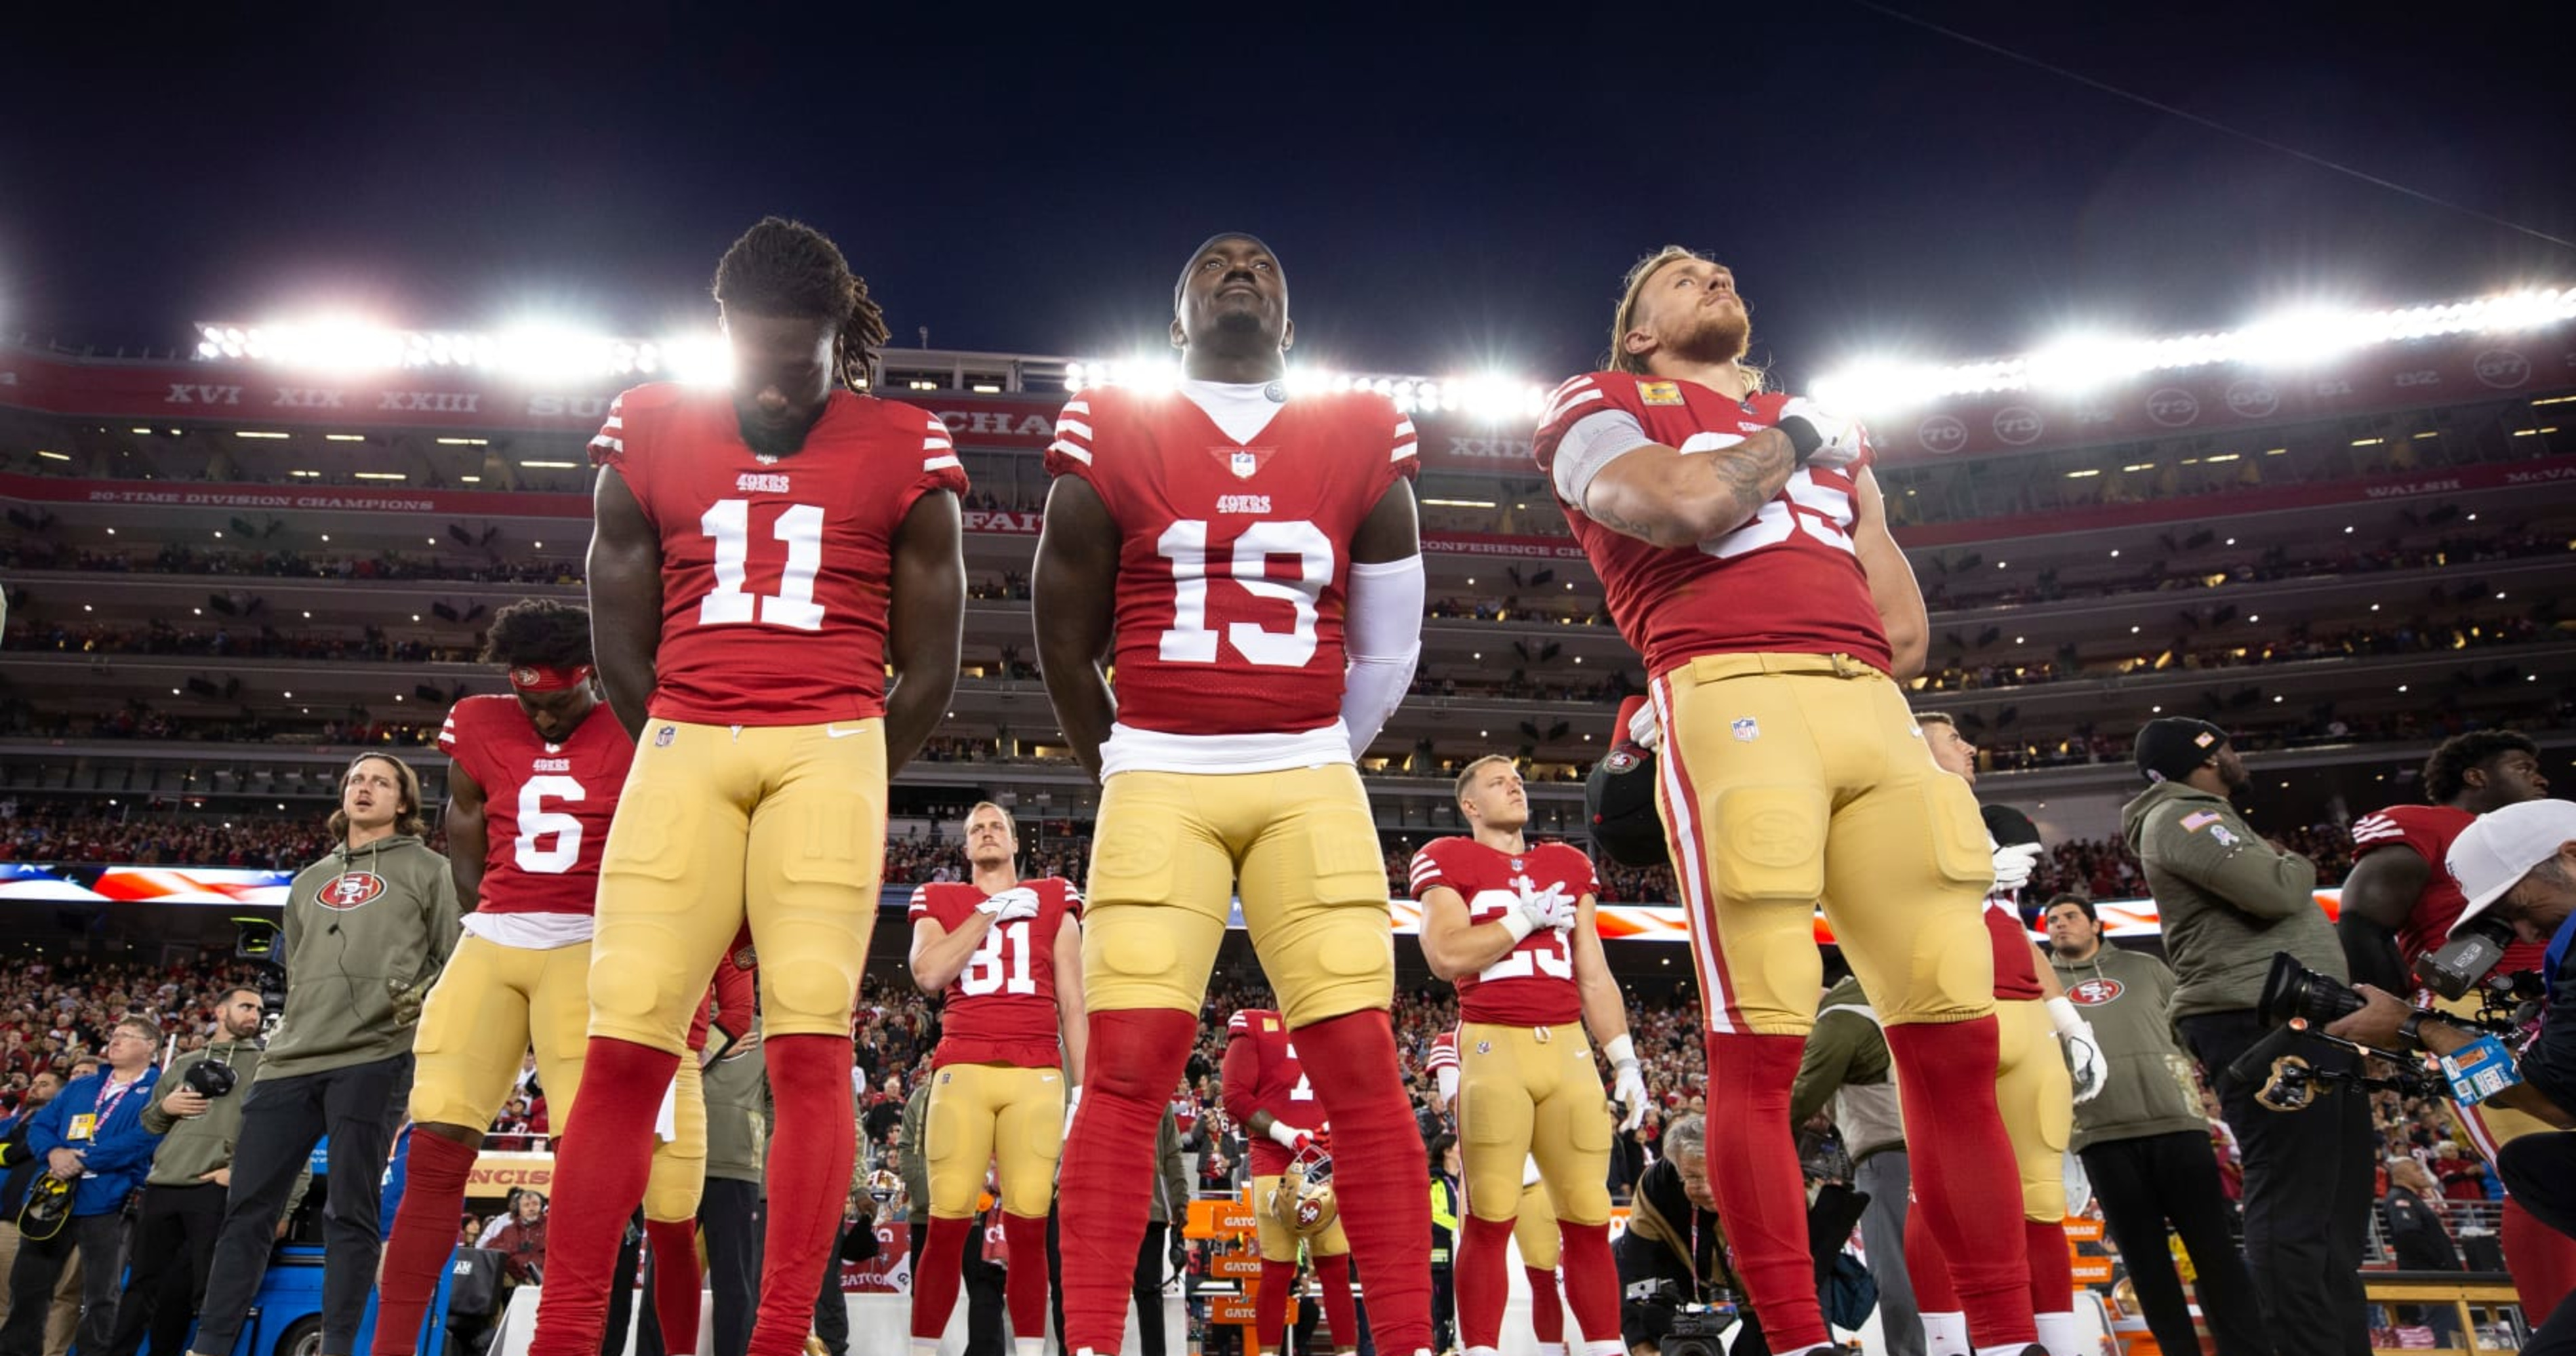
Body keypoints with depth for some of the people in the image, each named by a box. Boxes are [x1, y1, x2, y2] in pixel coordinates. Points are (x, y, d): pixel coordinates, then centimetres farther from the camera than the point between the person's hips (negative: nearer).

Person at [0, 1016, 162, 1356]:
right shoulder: (80, 1087, 19)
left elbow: (144, 1139, -16)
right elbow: (40, 1125, 13)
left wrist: (83, 1161, -19)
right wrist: (53, 1153, -9)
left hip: (107, 1204, -6)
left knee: (100, 1296, -1)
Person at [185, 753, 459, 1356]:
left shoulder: (426, 868, 9)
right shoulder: (309, 881, 25)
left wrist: (424, 1003, -14)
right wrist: (290, 1032, 15)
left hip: (374, 1056, -5)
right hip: (292, 1057, 5)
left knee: (350, 1211, -4)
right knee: (248, 1208, 5)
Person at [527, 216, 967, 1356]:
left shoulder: (902, 455, 5)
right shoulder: (650, 439, 10)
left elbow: (929, 671, 8)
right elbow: (620, 650, 15)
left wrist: (845, 788, 11)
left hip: (832, 747, -2)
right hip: (681, 746, 2)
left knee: (810, 1045, -7)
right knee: (622, 1046, -2)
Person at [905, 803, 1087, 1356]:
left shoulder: (1053, 900, 17)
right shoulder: (940, 902, 16)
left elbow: (1071, 1004, 13)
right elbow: (927, 974, -5)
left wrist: (1082, 1089, 6)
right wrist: (991, 911, -1)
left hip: (1037, 1074, 0)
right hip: (962, 1071, 0)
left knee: (1028, 1228, -3)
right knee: (947, 1225, -4)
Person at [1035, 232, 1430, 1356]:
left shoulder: (1362, 443, 8)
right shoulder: (1111, 439, 4)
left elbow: (1386, 652, 15)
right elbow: (1065, 646, 11)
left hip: (1312, 781, 1)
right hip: (1159, 780, -1)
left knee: (1363, 1068, -4)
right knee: (1127, 1067, -7)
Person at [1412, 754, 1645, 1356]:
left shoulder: (1568, 865, 20)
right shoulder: (1449, 861, 4)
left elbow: (1594, 975, 18)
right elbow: (1447, 957, -11)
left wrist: (1624, 1060, 11)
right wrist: (1528, 918, -4)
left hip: (1568, 1049, 4)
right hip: (1494, 1047, -4)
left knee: (1589, 1219, 4)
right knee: (1490, 1218, -4)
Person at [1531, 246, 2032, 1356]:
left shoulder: (1818, 422, 32)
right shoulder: (1605, 407, 16)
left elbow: (1904, 632, 27)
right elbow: (1684, 506, -9)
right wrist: (1789, 441, 8)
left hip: (1871, 710, 6)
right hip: (1730, 697, -5)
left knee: (1956, 1046, 1)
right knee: (1758, 1050, -11)